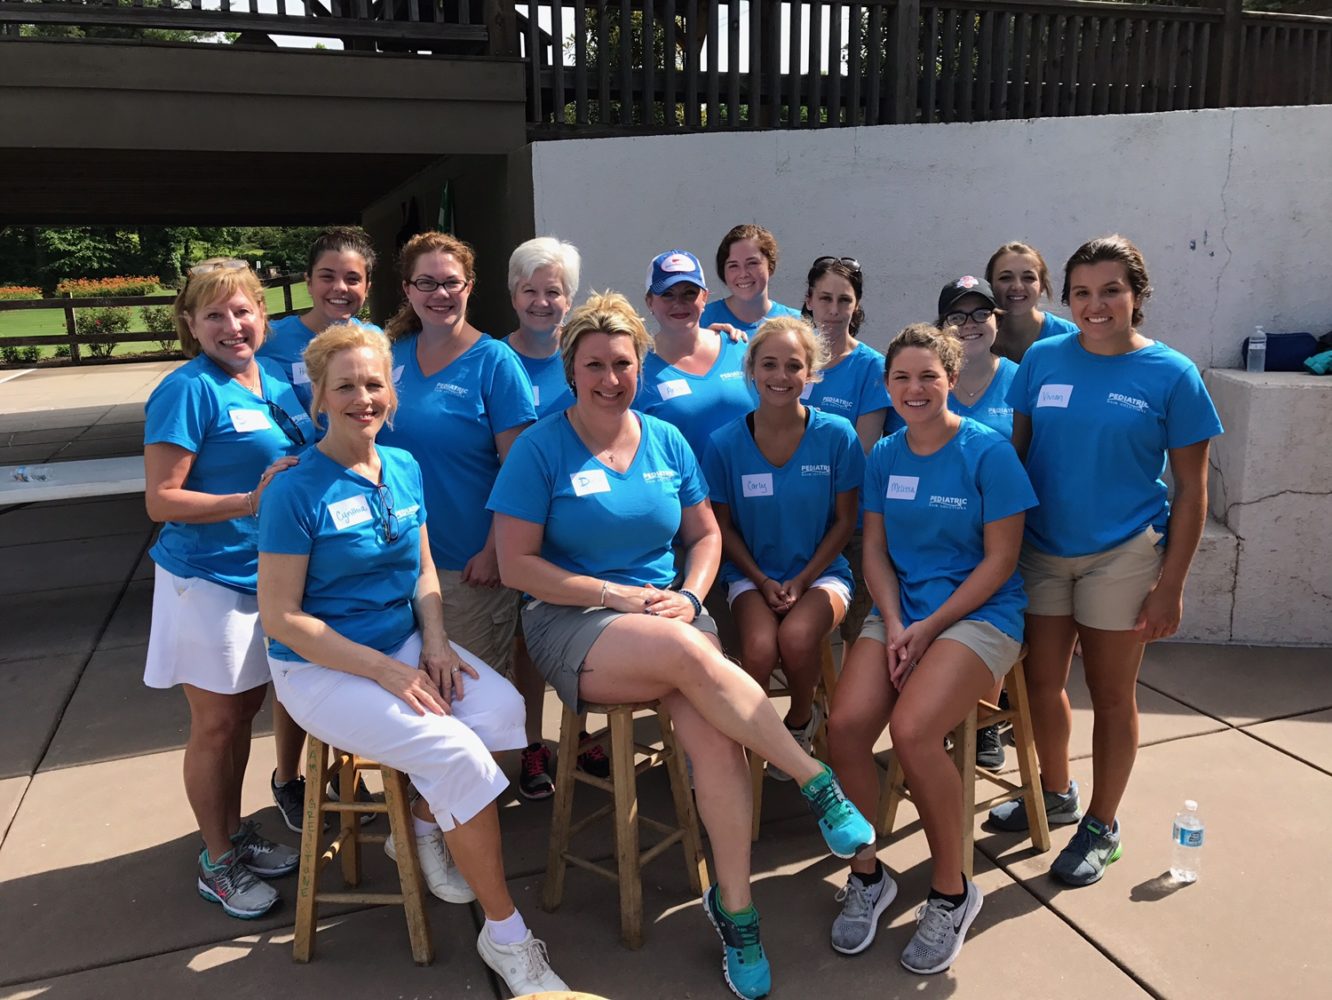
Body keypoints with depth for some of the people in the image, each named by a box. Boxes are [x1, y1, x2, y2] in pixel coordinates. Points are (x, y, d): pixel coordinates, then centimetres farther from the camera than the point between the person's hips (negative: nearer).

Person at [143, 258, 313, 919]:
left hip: (267, 573, 7)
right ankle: (217, 862, 24)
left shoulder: (276, 381, 6)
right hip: (207, 579, -7)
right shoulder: (188, 390, -14)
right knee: (216, 724, 6)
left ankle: (237, 835, 36)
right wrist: (250, 502, -25)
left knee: (244, 711, 18)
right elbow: (161, 500, -16)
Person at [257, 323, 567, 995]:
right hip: (320, 668, -6)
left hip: (405, 644, 6)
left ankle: (422, 827, 8)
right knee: (457, 753, -24)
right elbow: (281, 617, -14)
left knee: (502, 707, -21)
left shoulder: (405, 469, 4)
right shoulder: (297, 491, -14)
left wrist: (436, 643, -7)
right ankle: (504, 935, -5)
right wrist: (385, 670, -20)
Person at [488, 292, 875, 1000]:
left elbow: (704, 535, 15)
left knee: (716, 736, -25)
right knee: (691, 654, -34)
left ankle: (733, 906, -6)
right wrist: (618, 595, -13)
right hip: (572, 623, -3)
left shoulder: (667, 441, 10)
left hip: (669, 613, 4)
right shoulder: (540, 449, -3)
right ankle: (816, 781, -16)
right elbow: (517, 564, -6)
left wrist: (688, 596, -5)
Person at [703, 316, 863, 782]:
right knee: (759, 647, -29)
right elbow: (723, 527, 3)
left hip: (820, 571, 0)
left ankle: (800, 720, 3)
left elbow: (844, 521, 0)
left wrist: (802, 581, -9)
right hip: (751, 572, 0)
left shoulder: (836, 434, -6)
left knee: (797, 637, -31)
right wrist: (763, 582, -8)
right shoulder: (725, 443, -5)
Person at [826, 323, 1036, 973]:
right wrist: (894, 624, -7)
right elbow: (875, 549, 9)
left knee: (912, 730, -28)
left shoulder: (988, 452, -6)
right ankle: (866, 874, 4)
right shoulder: (884, 456, 9)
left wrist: (929, 627, -13)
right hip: (901, 611, 5)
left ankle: (951, 890, -3)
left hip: (979, 613, -4)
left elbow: (999, 560, -8)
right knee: (845, 723, -20)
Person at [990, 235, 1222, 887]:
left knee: (1111, 696, 9)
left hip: (1121, 556, -3)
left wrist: (1171, 585, -8)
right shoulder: (1042, 360, 0)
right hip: (1042, 548, 3)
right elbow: (1017, 451, 6)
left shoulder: (1171, 375, -7)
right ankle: (1056, 793, 39)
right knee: (1042, 681, 13)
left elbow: (1191, 490, -4)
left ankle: (1102, 826, 29)